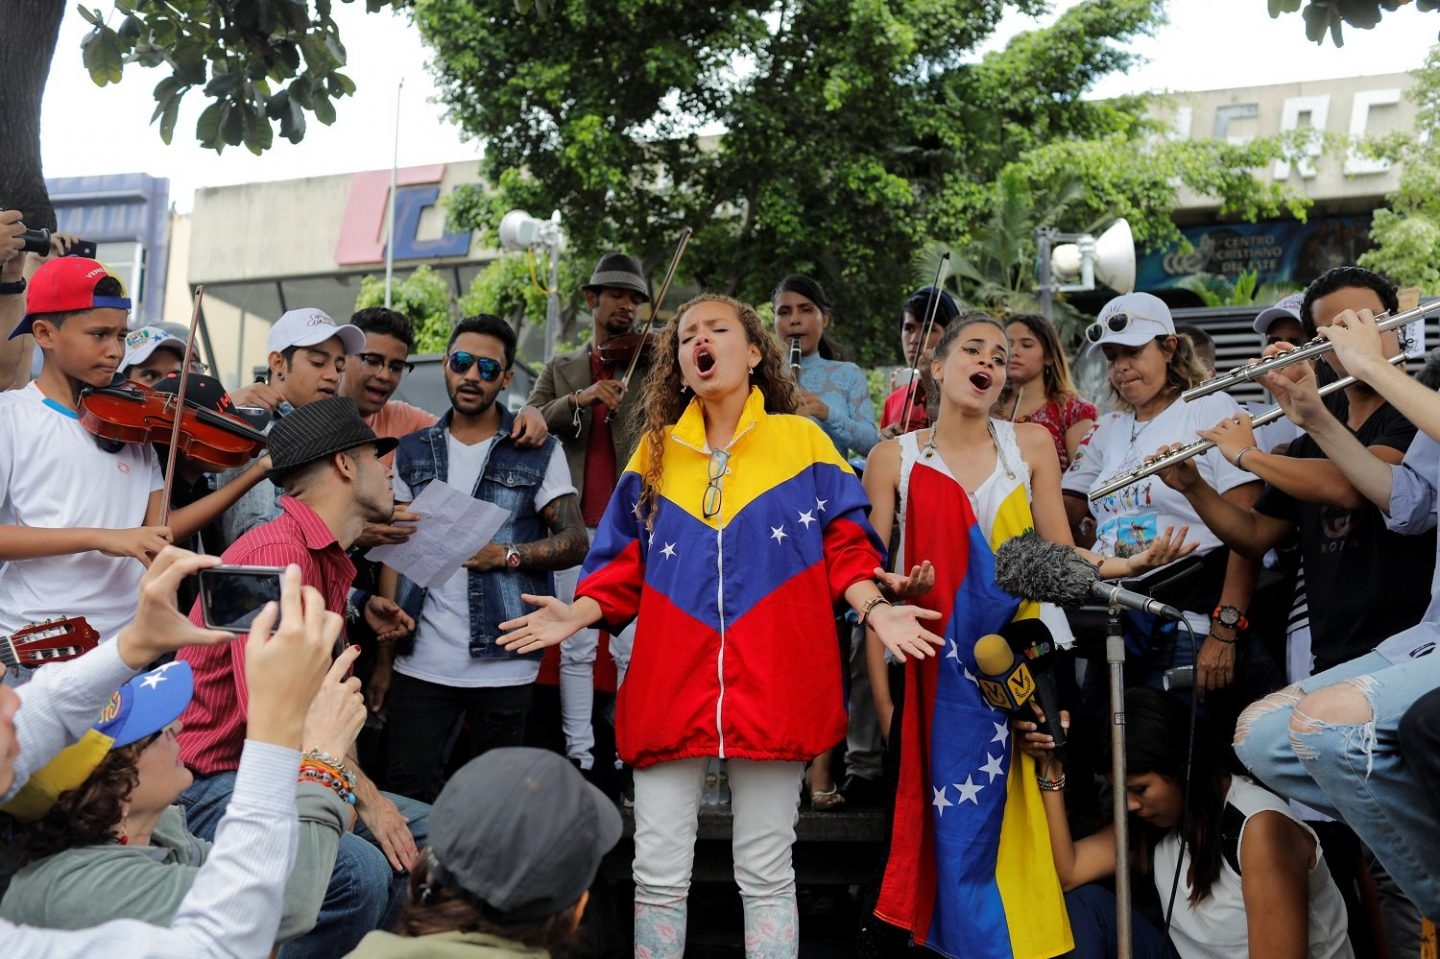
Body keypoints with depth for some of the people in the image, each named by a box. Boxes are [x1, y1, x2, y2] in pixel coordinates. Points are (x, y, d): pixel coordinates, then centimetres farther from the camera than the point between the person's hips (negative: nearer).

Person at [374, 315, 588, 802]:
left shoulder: (539, 454, 3)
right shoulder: (413, 452, 11)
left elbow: (575, 542, 0)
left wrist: (508, 555, -18)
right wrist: (384, 658, 5)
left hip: (502, 664, -2)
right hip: (420, 663, 2)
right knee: (407, 794, 3)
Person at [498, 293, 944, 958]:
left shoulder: (803, 440, 6)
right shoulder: (656, 450, 12)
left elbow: (843, 547, 3)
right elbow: (626, 563, 11)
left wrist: (875, 610, -14)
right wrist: (576, 615, -4)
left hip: (771, 686, -2)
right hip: (670, 684, 2)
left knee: (765, 874, 8)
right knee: (658, 873, 6)